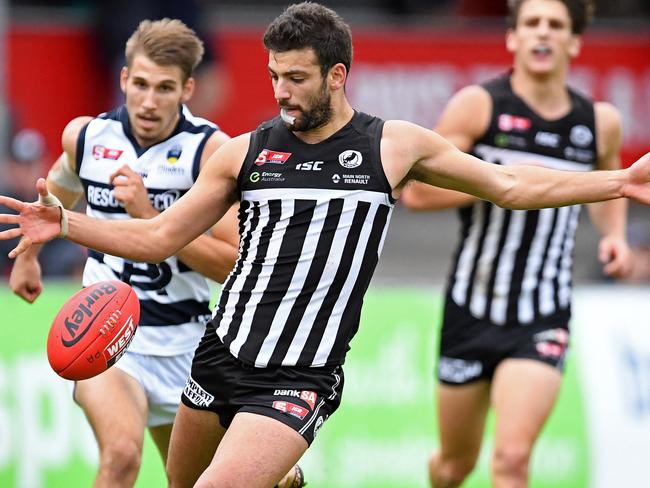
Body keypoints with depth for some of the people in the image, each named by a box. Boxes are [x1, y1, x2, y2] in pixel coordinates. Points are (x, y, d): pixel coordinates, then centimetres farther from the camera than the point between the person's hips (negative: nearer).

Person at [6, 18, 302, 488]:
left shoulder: (213, 150, -14)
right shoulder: (86, 136, -4)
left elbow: (234, 264, -20)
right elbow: (59, 191, 22)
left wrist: (149, 216, -27)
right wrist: (28, 253, 34)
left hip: (183, 343, 0)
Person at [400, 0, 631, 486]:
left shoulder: (600, 121, 3)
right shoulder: (479, 105, -6)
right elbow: (416, 191, -9)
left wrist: (614, 234, 6)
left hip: (543, 319, 0)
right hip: (472, 312, 0)